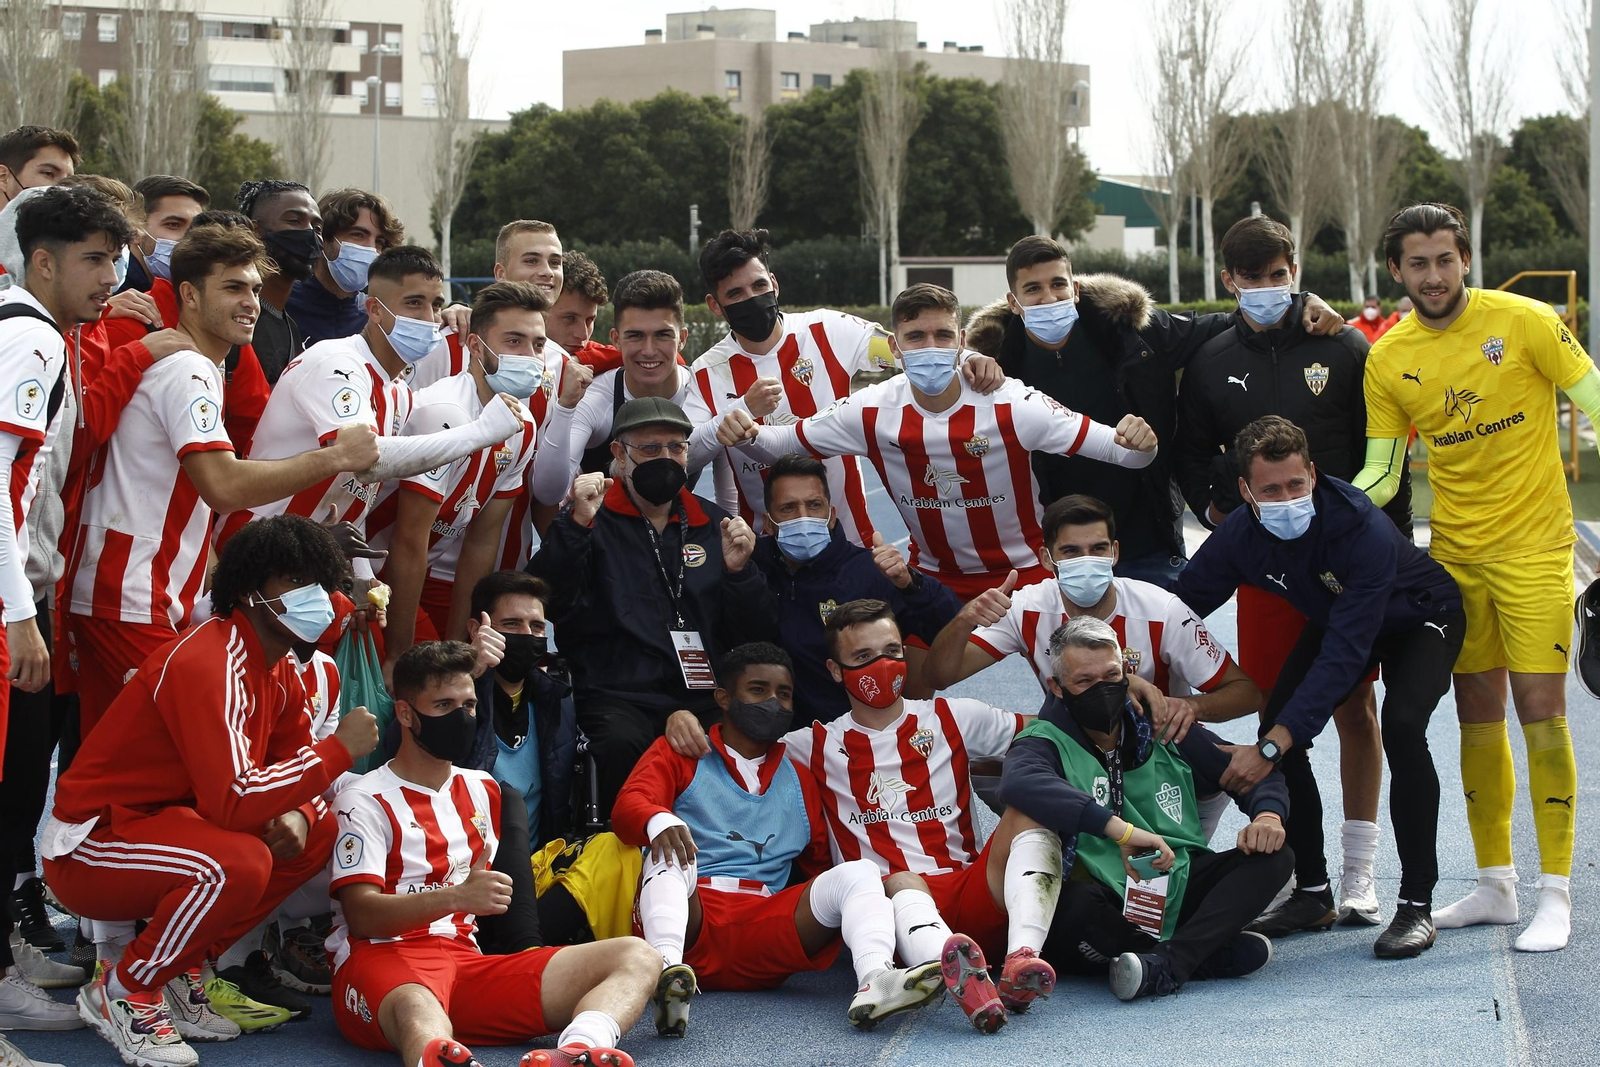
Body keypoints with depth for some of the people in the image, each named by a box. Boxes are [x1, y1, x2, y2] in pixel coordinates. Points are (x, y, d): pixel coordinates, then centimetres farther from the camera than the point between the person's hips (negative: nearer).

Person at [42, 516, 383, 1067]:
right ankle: (120, 992, -10)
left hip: (166, 822, 10)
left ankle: (186, 968, 8)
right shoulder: (206, 665, -25)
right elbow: (232, 803, -34)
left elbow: (296, 765, 12)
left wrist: (298, 815, -12)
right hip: (87, 846, -10)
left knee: (318, 830, 3)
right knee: (239, 862, -34)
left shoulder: (279, 671, 6)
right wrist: (339, 749, -26)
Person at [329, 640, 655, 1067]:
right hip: (383, 960, -6)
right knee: (417, 1013, -45)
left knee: (636, 957, -16)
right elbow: (362, 915, -10)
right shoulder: (365, 801, 4)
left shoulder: (482, 790, 26)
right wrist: (457, 896, -23)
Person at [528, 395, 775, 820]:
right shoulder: (595, 520, 9)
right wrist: (576, 524, -16)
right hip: (619, 696, -2)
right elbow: (546, 604, -8)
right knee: (624, 744, -36)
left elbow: (759, 634, 16)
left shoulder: (713, 524, 19)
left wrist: (738, 571, -2)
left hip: (706, 697, 3)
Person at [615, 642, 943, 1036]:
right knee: (669, 853, -32)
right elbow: (629, 805, -3)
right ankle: (667, 967, -59)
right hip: (691, 919, -3)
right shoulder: (681, 754, 16)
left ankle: (875, 979, -49)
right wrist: (659, 821, -29)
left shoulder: (798, 779, 27)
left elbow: (818, 865, 26)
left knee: (859, 871, -19)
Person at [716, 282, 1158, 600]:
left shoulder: (1011, 406, -22)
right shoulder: (872, 412, -14)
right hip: (933, 573, 2)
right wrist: (746, 435, -27)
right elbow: (784, 442, -5)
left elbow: (1110, 445, -24)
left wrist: (1136, 443, -47)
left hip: (1023, 572, -2)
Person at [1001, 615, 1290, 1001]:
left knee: (1275, 856, -14)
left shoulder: (1163, 732, 12)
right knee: (1073, 902, -38)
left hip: (1177, 896, 5)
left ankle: (1169, 963, -34)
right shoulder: (1047, 741, -3)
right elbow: (1019, 782, -30)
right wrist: (1120, 830, -39)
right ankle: (1213, 952, -24)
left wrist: (1267, 813, -7)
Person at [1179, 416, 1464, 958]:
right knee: (1278, 726, -11)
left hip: (1419, 615, -5)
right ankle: (1312, 892, 5)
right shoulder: (1239, 535, -24)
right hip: (1336, 617, 6)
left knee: (1402, 726, -30)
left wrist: (1271, 746, -47)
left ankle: (1417, 903, -20)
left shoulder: (1364, 530, -41)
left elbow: (1345, 652, -43)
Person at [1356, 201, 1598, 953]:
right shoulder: (1387, 361, 1)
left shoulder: (1523, 321, -8)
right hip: (1454, 551, 4)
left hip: (1534, 547, -4)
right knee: (1477, 715, 9)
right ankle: (1494, 885, 21)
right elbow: (1379, 475, 3)